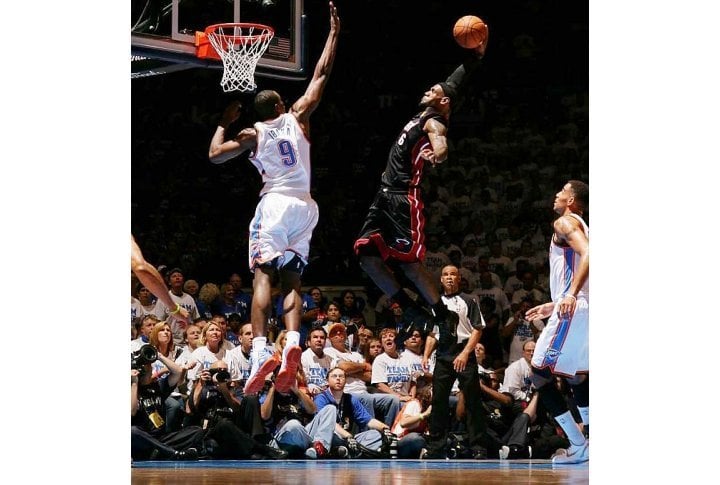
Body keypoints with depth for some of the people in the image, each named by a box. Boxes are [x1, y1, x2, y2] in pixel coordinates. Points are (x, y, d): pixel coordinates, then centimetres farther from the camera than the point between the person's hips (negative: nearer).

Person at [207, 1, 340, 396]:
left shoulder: (253, 133, 7)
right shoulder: (297, 118, 13)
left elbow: (215, 154, 10)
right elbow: (321, 74, 18)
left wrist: (225, 122, 24)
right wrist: (334, 33, 25)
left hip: (275, 203, -3)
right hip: (305, 207, 3)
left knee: (263, 275, -12)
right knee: (291, 280, 3)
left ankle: (260, 351, -31)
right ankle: (293, 346, -20)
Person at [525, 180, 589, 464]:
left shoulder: (565, 222, -6)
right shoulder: (581, 227, 24)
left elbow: (588, 255, -24)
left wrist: (571, 295, -34)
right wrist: (554, 305, 34)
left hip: (571, 312, -10)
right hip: (583, 310, 10)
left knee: (540, 375, -7)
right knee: (575, 377, 20)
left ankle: (578, 447, -11)